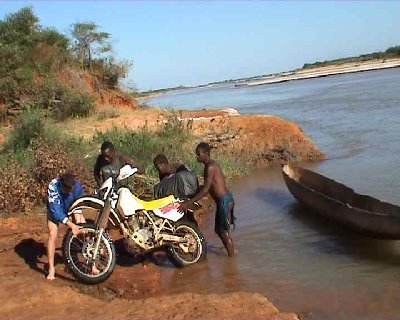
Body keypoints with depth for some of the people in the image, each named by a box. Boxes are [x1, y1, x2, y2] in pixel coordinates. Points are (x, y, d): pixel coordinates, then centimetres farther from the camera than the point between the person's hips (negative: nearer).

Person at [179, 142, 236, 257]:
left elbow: (205, 190, -23)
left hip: (224, 200, -10)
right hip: (224, 199, 10)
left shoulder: (210, 167, -18)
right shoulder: (211, 164, 12)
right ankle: (230, 251, 32)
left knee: (224, 232, 0)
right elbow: (208, 187, 20)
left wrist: (189, 202, -23)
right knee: (219, 230, 19)